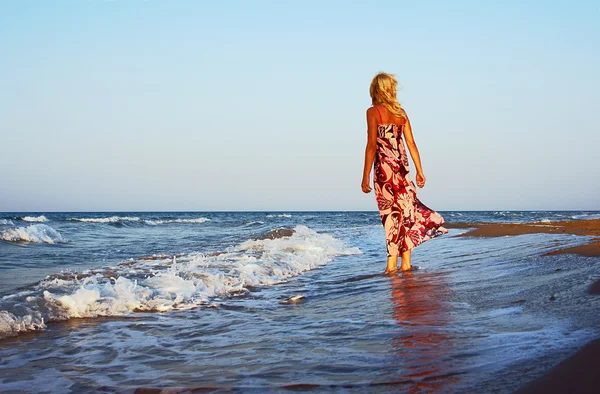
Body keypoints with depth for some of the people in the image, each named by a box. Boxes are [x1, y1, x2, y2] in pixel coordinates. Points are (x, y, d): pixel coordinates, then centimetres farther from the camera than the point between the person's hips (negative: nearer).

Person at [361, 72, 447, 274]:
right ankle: (406, 263, 11)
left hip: (384, 166, -5)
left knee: (391, 212, -4)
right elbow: (411, 143, 10)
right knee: (405, 209, 8)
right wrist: (419, 170, 14)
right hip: (402, 166, 5)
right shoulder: (401, 112, 11)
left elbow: (371, 145, -10)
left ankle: (392, 263, -3)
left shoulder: (373, 112, -5)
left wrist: (366, 176, -8)